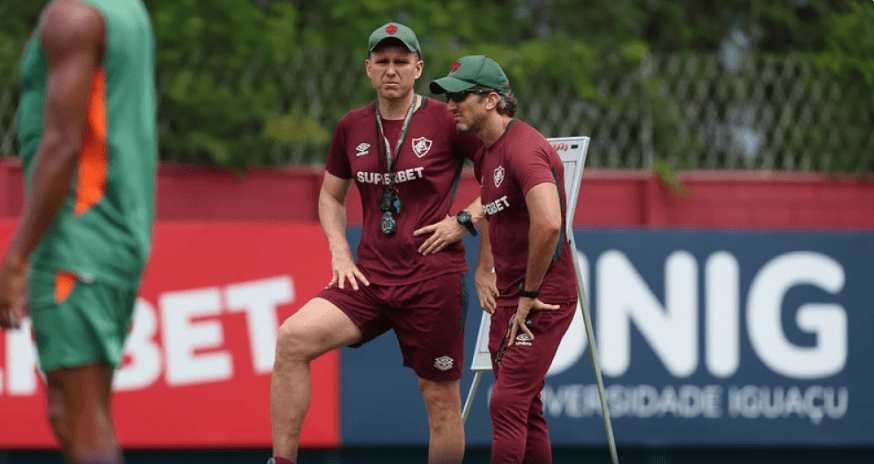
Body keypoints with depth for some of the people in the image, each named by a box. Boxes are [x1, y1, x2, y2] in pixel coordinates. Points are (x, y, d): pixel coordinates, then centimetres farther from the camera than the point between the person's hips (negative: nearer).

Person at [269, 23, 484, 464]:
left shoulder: (445, 121, -4)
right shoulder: (351, 127, 8)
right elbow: (330, 197, 22)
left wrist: (465, 219, -7)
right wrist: (340, 254, 7)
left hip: (433, 279, -3)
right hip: (371, 276, 3)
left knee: (441, 398, 2)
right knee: (292, 338, -19)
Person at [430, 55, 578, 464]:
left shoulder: (524, 149, -20)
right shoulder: (485, 153, 13)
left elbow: (548, 223, -34)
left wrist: (530, 293, -25)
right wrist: (483, 269, 21)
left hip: (544, 296, -10)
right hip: (507, 297, 10)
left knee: (507, 404, -15)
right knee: (525, 409, 12)